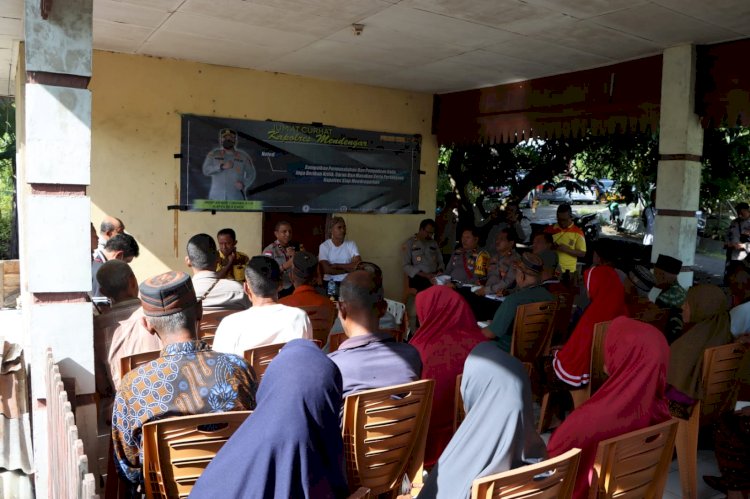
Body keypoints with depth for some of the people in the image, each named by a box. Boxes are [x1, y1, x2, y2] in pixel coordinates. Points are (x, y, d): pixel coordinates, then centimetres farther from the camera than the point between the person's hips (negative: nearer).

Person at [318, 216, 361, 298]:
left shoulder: (351, 244, 2)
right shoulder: (324, 246, -5)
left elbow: (358, 265, -10)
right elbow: (326, 269, -14)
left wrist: (336, 265, -11)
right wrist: (348, 269, -8)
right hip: (330, 283, -1)